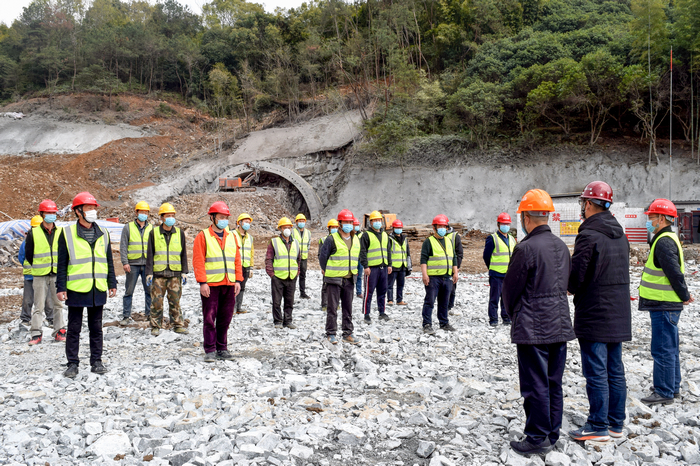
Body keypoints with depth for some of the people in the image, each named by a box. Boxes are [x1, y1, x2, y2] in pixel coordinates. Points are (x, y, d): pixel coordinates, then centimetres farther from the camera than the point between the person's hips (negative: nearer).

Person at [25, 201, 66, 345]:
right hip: (40, 275, -2)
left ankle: (59, 331, 15)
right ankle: (36, 334, 8)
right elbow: (28, 255, 5)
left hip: (57, 274, 2)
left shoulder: (61, 232, 5)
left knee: (58, 304, 7)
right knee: (38, 306, 1)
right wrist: (40, 268, 6)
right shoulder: (33, 233, -1)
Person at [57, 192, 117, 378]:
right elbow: (62, 263, -2)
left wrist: (112, 284, 10)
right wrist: (61, 288, -6)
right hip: (76, 289, -3)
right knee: (74, 328, 6)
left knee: (96, 328, 11)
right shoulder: (67, 233, -2)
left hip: (98, 290, 3)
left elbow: (109, 261, 13)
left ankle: (96, 361, 21)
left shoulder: (103, 233, 8)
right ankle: (72, 364, 16)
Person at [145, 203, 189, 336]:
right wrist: (149, 273, -1)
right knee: (156, 301, 0)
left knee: (175, 301, 2)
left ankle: (178, 325, 12)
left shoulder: (179, 233, 9)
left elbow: (183, 254, 12)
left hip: (175, 273, 1)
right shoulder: (154, 233, 4)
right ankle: (155, 326, 12)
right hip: (158, 273, -1)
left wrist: (184, 272, 6)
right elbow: (150, 254, 5)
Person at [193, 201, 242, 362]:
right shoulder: (203, 236, -1)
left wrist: (238, 280, 7)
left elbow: (237, 260, 15)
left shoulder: (232, 237, 15)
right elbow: (198, 261, -7)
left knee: (225, 319, 10)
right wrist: (202, 282, -14)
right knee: (209, 319, 0)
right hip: (210, 285, -4)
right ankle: (210, 350, 9)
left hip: (229, 285, 5)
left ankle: (222, 349, 20)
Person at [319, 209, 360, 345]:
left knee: (348, 308, 10)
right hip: (334, 279, -5)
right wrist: (326, 272, 1)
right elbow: (322, 256, -4)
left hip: (349, 280, 5)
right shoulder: (332, 239, -8)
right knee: (332, 307, 2)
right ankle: (331, 333, 11)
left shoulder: (356, 240, 10)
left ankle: (348, 334, 19)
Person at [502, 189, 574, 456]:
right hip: (560, 325, 8)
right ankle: (552, 434, 26)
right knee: (553, 383, 15)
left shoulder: (526, 247, -16)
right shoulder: (561, 246, 8)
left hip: (533, 328, -8)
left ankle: (537, 439, 10)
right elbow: (566, 283, 16)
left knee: (535, 385, 1)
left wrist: (513, 316, 8)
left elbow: (511, 288, -10)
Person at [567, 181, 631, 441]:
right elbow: (622, 272, 17)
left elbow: (576, 274, -20)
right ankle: (616, 424, 23)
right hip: (619, 314, 8)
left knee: (596, 372, 0)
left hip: (594, 315, -8)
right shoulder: (620, 234, 11)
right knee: (615, 370, 14)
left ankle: (598, 427, 7)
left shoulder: (589, 235, -17)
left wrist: (571, 289, 3)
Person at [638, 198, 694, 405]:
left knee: (662, 349, -5)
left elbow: (675, 273, -21)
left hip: (664, 306, -11)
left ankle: (664, 392, 2)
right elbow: (675, 271, 20)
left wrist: (684, 297, -11)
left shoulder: (664, 242, -18)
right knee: (670, 348, 18)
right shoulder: (667, 239, 16)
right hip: (665, 305, 11)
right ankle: (673, 387, 28)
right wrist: (684, 295, 17)